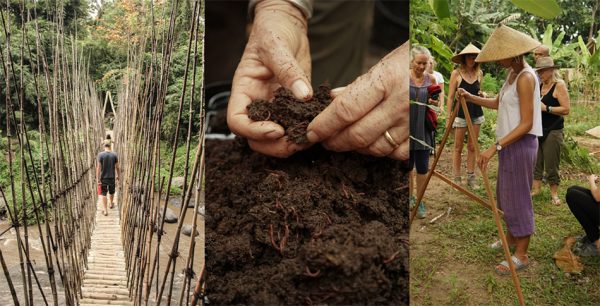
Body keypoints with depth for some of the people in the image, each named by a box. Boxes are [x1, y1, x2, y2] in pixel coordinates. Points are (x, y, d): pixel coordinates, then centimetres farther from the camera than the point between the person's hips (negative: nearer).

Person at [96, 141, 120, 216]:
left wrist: (97, 178, -9)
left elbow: (98, 167, -13)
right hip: (112, 177, 2)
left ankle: (105, 210, 7)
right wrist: (118, 175, 12)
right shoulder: (114, 155, -7)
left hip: (103, 178, -2)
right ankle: (111, 204, 45)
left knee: (103, 194, 6)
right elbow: (117, 167, -2)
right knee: (111, 192, 22)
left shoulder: (100, 155, -12)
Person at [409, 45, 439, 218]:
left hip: (424, 129, 1)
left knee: (422, 167, 3)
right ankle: (409, 197, 29)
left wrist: (435, 102, -11)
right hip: (407, 128, -1)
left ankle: (420, 201, 16)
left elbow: (437, 104, 12)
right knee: (408, 165, 10)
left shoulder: (431, 79, 2)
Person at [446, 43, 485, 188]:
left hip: (476, 114, 4)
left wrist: (481, 94, -3)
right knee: (458, 147, 3)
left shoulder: (479, 73, 6)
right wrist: (448, 118, -9)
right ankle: (457, 179, 11)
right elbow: (450, 97, -5)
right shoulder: (456, 73, -6)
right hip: (461, 114, -4)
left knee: (472, 147, 10)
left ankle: (471, 178, 18)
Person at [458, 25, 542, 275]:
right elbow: (498, 103, 21)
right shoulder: (512, 74, 9)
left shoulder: (526, 78, -20)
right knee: (505, 194, 19)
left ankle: (521, 255, 10)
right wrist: (471, 97, 7)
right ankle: (512, 237, 37)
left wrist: (495, 147, -28)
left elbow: (526, 124, -23)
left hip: (521, 144, -9)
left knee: (517, 197, -1)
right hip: (510, 143, 9)